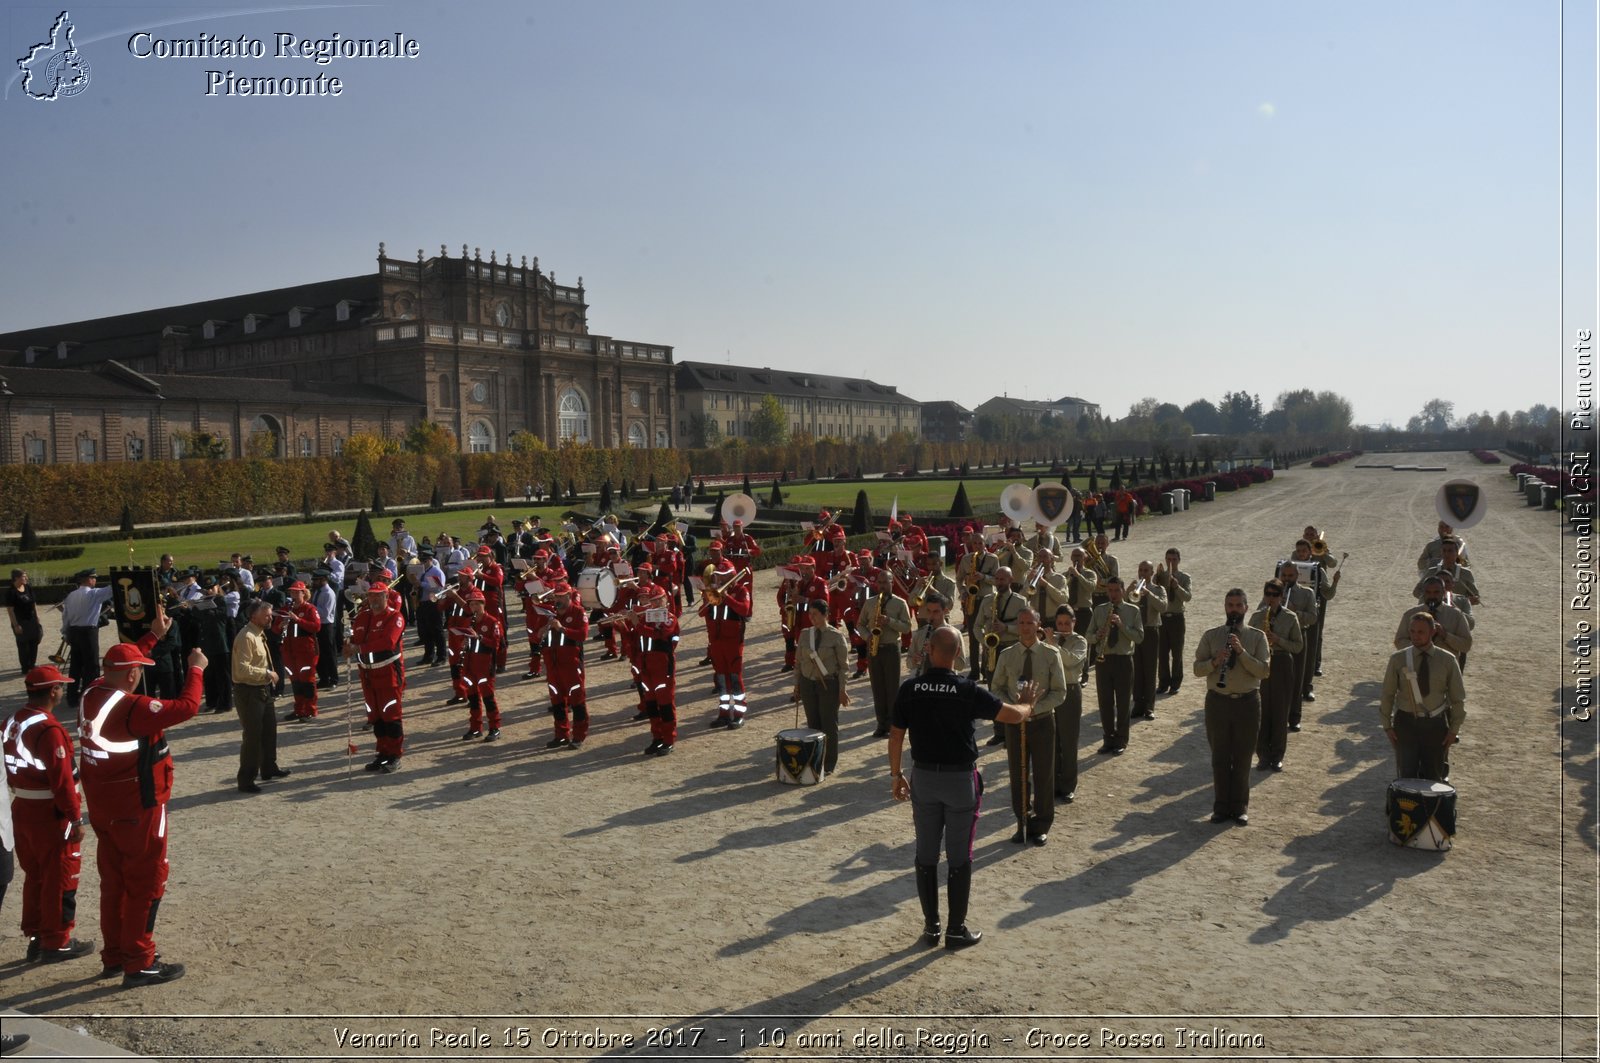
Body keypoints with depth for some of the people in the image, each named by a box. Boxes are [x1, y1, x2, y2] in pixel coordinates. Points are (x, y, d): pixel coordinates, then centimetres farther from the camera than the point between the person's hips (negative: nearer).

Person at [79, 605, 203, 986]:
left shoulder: (92, 696, 0)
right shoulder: (133, 708, -26)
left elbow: (123, 663, 18)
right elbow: (186, 707, -31)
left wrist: (154, 635, 22)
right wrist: (195, 669, -17)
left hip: (102, 809, 9)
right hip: (137, 811, -9)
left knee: (113, 880, 19)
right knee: (146, 883, 2)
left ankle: (114, 955, 30)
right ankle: (139, 964, 8)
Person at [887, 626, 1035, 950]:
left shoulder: (909, 689, -7)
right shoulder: (968, 691, -14)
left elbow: (896, 735, 0)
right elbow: (1014, 715, -8)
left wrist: (896, 774, 13)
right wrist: (1027, 703, 15)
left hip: (923, 777, 3)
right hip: (960, 779, -3)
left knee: (926, 855, 13)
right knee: (959, 858, 7)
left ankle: (931, 926, 21)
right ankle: (956, 930, 14)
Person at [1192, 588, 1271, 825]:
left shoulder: (1257, 637, 0)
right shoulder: (1211, 636, 3)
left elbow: (1264, 670, -10)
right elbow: (1197, 669, -1)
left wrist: (1242, 652, -22)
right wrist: (1215, 661, -20)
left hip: (1247, 702, -1)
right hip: (1217, 701, 1)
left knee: (1242, 759, 8)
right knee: (1220, 758, 8)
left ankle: (1240, 807, 20)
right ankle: (1221, 807, 18)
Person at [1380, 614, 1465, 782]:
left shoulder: (1447, 660, -2)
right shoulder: (1398, 659, -3)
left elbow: (1458, 697, 4)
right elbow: (1387, 694, 3)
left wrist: (1454, 729, 1)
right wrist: (1387, 726, 0)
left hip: (1436, 725, 1)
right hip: (1406, 723, -1)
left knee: (1433, 777, 11)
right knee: (1407, 776, 1)